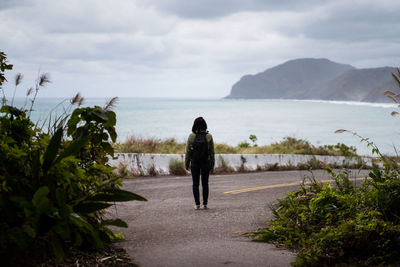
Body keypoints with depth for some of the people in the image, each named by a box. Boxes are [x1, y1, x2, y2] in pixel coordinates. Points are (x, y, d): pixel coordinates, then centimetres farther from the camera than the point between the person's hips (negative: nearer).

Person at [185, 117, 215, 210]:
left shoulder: (191, 136, -9)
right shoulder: (209, 136, -7)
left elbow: (188, 151, -4)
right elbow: (212, 152, -3)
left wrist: (186, 164, 5)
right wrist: (212, 164, 7)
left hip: (194, 163, -1)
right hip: (206, 163, 1)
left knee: (195, 184, 7)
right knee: (205, 184, 11)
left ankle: (197, 204, 5)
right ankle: (205, 204, 10)